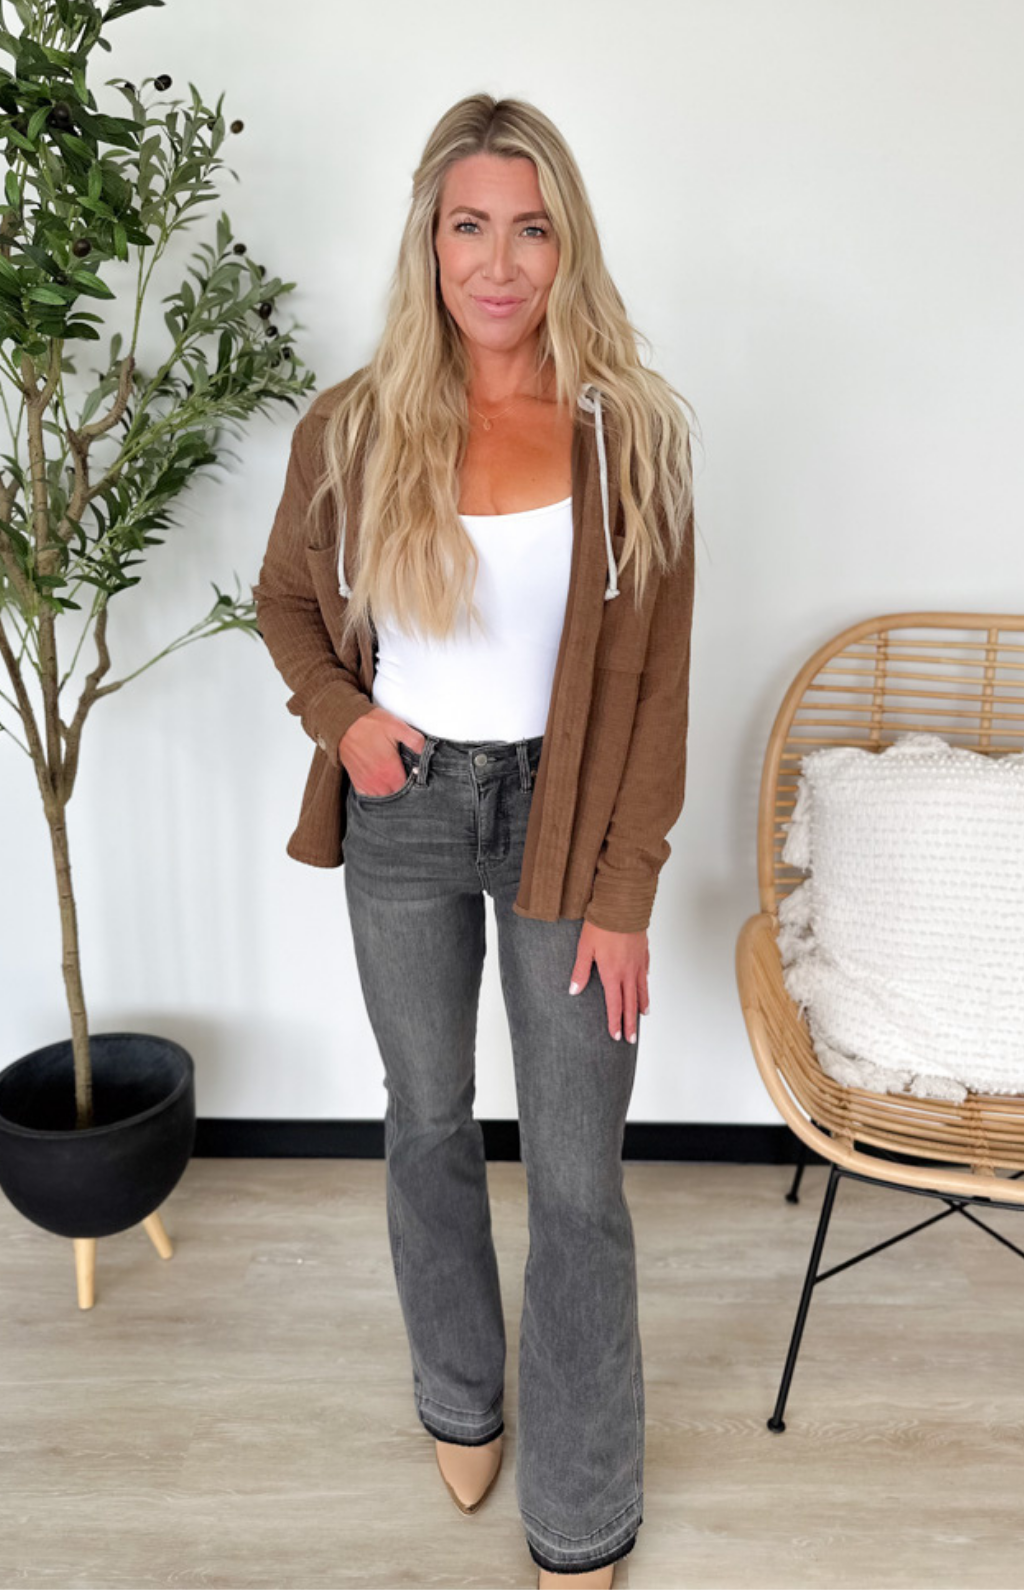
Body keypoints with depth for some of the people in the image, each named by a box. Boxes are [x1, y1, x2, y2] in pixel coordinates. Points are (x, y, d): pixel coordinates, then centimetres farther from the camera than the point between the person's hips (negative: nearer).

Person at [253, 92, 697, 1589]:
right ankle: (460, 1395, 45)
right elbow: (285, 598, 13)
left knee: (577, 1173, 4)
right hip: (405, 809, 2)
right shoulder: (354, 427, -3)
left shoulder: (630, 428, -7)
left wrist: (622, 896, -9)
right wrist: (342, 713, -7)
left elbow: (652, 681, -7)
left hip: (561, 814, -1)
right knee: (429, 1118, 18)